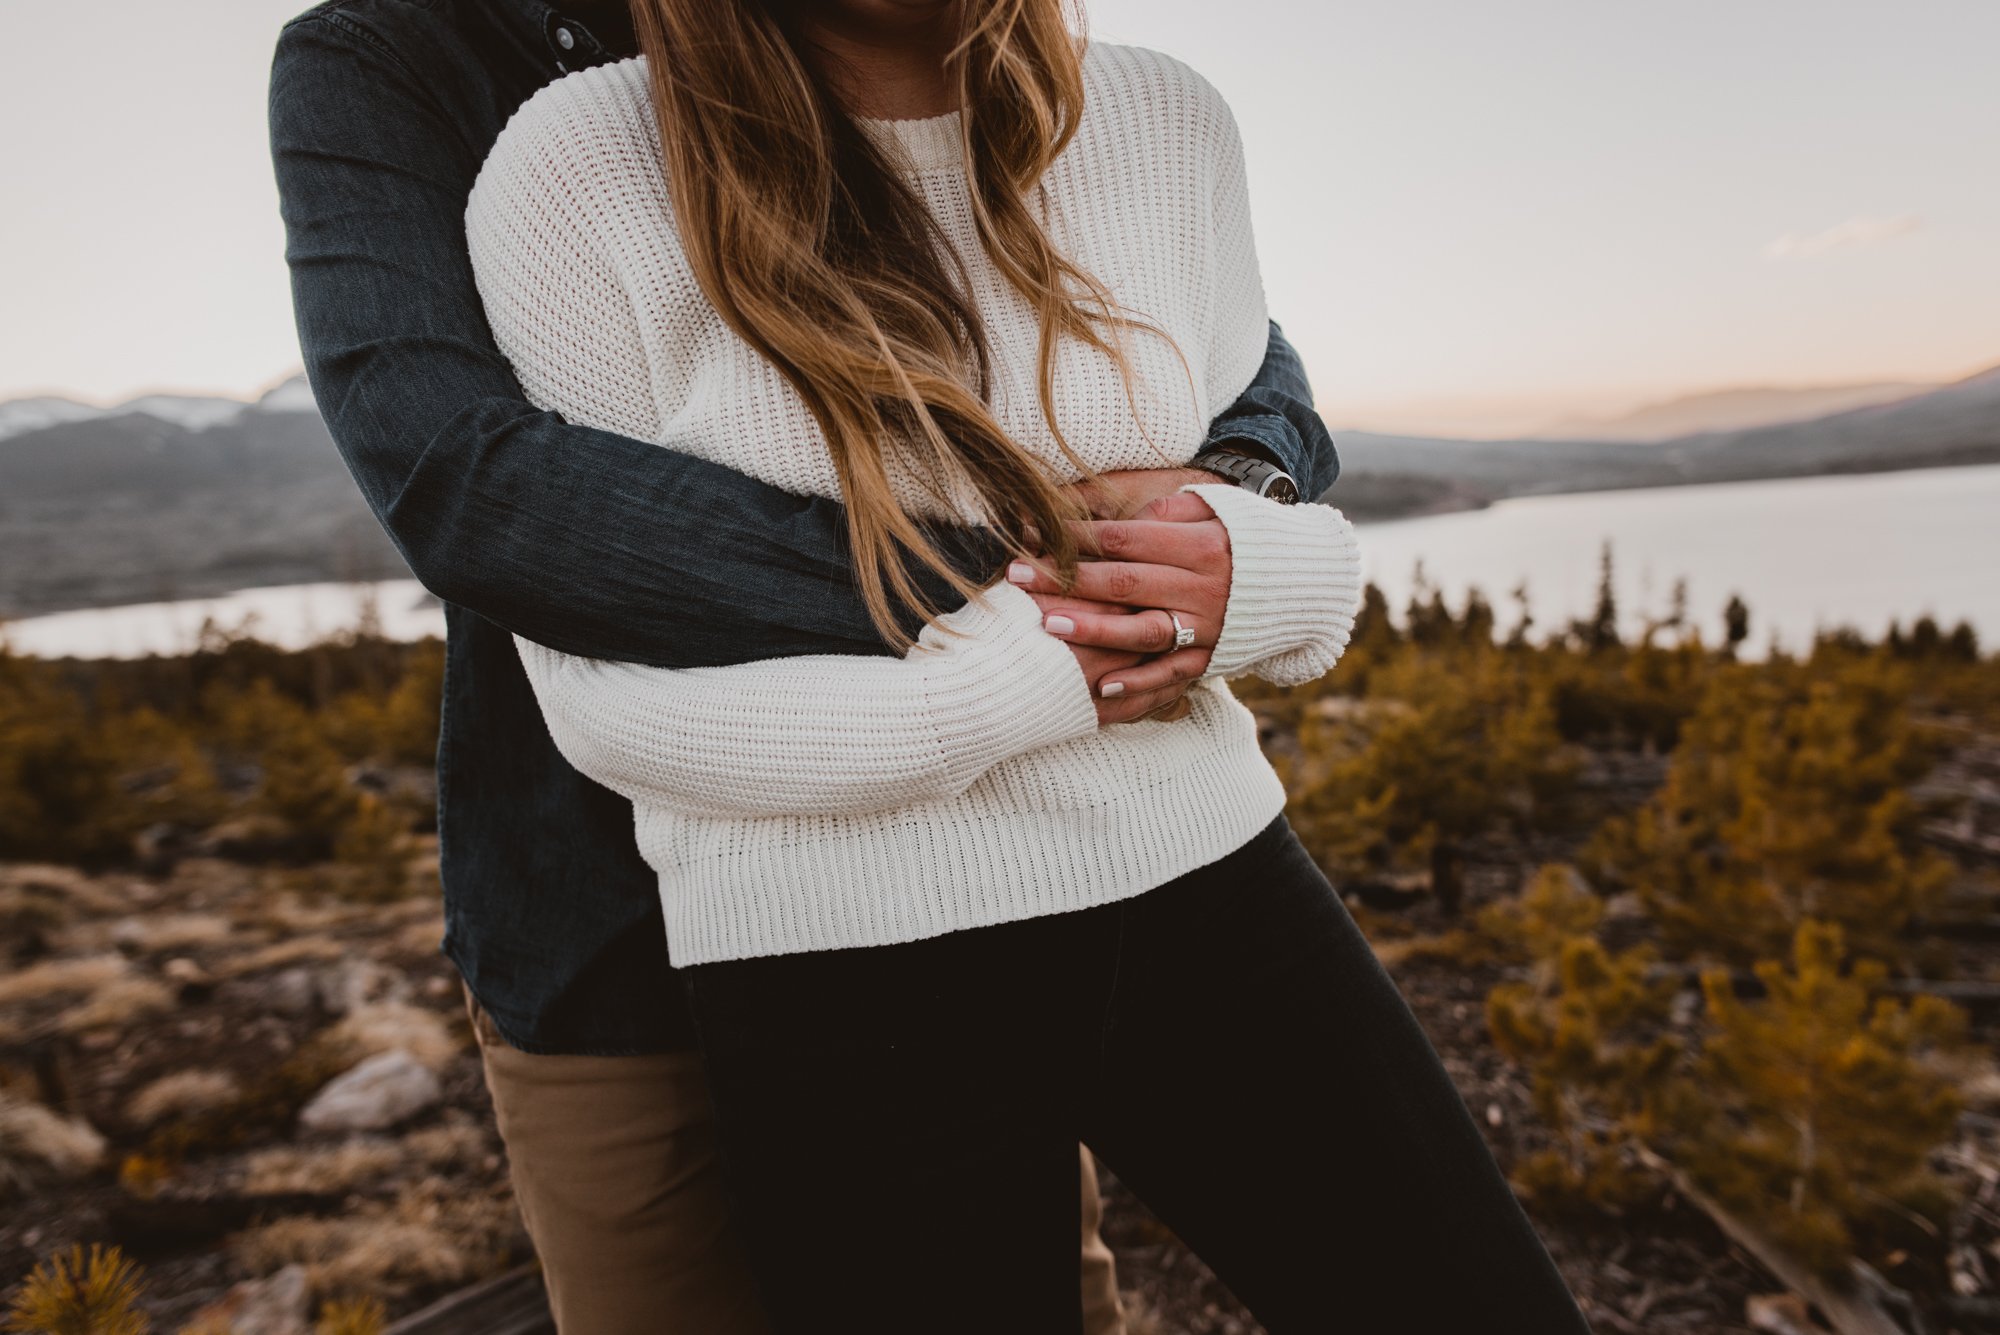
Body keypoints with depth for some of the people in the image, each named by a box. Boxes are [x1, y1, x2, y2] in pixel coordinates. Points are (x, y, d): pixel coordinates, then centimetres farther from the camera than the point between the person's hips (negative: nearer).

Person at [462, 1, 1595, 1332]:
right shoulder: (580, 167, -7)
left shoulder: (1168, 119, 4)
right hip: (840, 960, -2)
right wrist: (1005, 680, -19)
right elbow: (602, 694, -9)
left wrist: (1276, 574, -13)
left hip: (1205, 882, 4)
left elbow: (1261, 465, 11)